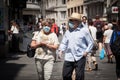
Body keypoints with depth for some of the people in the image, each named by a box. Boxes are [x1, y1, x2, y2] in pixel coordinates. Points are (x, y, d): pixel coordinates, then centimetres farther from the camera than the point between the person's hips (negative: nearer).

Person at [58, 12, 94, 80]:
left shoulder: (84, 31, -1)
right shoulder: (68, 31, 12)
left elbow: (90, 43, 4)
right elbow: (64, 43, 17)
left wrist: (86, 51, -7)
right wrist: (61, 50, 1)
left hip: (80, 57, -4)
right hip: (69, 57, 4)